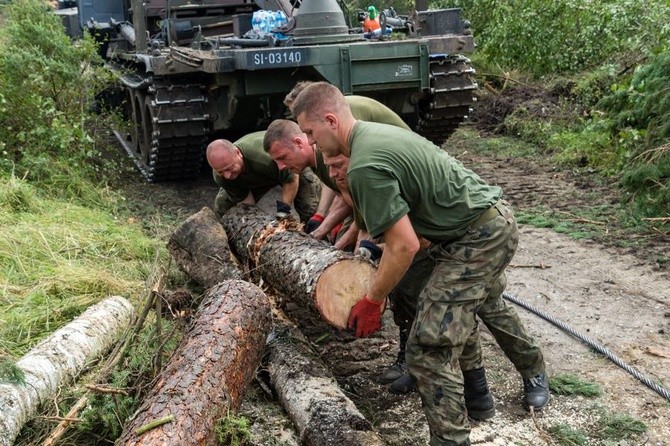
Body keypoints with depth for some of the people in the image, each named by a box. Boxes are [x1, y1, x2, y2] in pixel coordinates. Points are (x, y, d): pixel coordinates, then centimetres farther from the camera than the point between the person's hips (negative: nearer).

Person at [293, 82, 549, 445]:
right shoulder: (375, 132, 7)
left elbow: (405, 246, -23)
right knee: (484, 302, 35)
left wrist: (371, 302, -12)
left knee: (428, 352, -10)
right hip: (498, 218, 11)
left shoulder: (364, 166, -24)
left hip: (476, 241, -11)